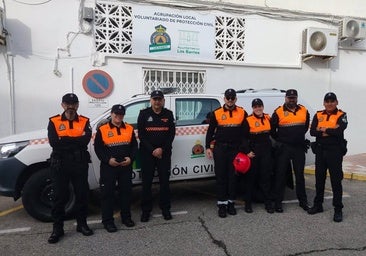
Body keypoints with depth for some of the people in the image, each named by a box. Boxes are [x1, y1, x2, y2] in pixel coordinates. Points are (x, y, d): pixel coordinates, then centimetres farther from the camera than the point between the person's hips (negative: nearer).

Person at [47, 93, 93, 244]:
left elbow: (86, 140, -12)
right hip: (60, 165, -1)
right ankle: (57, 228, 18)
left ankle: (82, 224, 25)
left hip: (80, 164, 1)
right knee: (60, 196, 6)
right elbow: (53, 142, -13)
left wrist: (64, 140, -12)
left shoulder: (85, 121, 4)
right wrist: (76, 140, -11)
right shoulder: (54, 122, 3)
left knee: (82, 194, 9)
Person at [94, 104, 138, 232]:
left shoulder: (129, 129, 7)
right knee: (108, 193, 2)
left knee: (126, 191, 12)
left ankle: (126, 217, 26)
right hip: (108, 166, -3)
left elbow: (134, 146, 10)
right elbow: (97, 148, -2)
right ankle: (107, 220, 13)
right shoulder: (102, 129, -2)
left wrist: (130, 158, -5)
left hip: (126, 166, 3)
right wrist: (108, 159, -13)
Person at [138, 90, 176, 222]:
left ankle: (165, 209, 19)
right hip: (147, 153, -1)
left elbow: (172, 134, 1)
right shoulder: (144, 114, 2)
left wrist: (162, 149, -11)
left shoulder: (168, 114, 6)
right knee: (147, 182, 4)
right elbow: (141, 134, -4)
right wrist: (152, 150, -12)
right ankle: (146, 210, 15)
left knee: (164, 181, 6)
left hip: (164, 153, 1)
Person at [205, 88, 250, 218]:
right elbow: (210, 131, 8)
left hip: (236, 149, 1)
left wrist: (245, 149, 3)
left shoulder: (242, 113, 5)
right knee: (221, 176, 1)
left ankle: (231, 203, 19)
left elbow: (245, 133, 8)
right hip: (220, 149, -1)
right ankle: (222, 204, 9)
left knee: (233, 176, 7)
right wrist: (208, 147, 1)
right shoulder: (216, 113, 3)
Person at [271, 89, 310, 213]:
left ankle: (303, 201, 24)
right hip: (283, 148, -3)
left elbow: (306, 126, 20)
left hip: (299, 148, 3)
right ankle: (278, 202, 12)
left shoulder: (304, 111, 6)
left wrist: (298, 137, 15)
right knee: (280, 175, 3)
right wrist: (280, 140, 7)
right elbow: (272, 130, 2)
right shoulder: (278, 112, -5)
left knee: (300, 175, 12)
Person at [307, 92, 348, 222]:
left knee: (336, 180, 0)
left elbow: (339, 131, -20)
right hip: (320, 151, 4)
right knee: (319, 179, 13)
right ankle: (318, 205, 25)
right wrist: (331, 131, -15)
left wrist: (324, 130, -8)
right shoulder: (318, 115, 8)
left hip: (335, 151, -4)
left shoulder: (341, 115, -3)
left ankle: (338, 209, 9)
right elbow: (312, 131, -6)